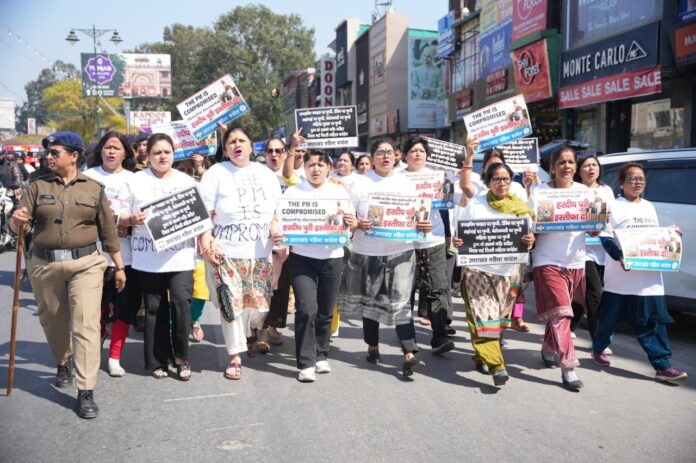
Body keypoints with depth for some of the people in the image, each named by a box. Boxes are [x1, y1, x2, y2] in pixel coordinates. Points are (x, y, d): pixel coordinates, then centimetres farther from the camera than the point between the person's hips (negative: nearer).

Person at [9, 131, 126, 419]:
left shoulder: (93, 189, 3)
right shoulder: (38, 187, 5)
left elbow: (108, 230, 6)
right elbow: (16, 225, 0)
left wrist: (119, 266, 7)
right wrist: (16, 220, -25)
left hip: (85, 263, -2)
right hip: (44, 265, 2)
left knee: (86, 324, -8)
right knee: (53, 322, 15)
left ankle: (86, 393, -5)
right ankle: (63, 363, 45)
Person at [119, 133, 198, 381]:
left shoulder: (187, 181, 13)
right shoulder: (135, 181, 6)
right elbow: (119, 217, 4)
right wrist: (132, 219, -16)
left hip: (180, 256, 1)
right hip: (148, 257, 0)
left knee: (181, 302, -11)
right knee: (155, 309, 5)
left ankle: (181, 357, 6)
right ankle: (158, 360, 18)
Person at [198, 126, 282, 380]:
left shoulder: (267, 175, 11)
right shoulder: (216, 173, -1)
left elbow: (278, 212, 17)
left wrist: (280, 234, 0)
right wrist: (206, 245, -14)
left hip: (260, 254, 3)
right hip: (225, 254, -3)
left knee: (259, 305, 6)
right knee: (232, 306, -1)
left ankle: (250, 331, 40)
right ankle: (235, 356, 16)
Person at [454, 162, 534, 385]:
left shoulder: (521, 208, 7)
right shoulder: (475, 204, 3)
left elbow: (529, 236, 8)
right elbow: (460, 233, 6)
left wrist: (530, 240, -16)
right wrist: (456, 241, -17)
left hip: (509, 272, 3)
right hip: (478, 269, -2)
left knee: (500, 319, 10)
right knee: (483, 318, -13)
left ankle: (483, 357, 29)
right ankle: (497, 365, -15)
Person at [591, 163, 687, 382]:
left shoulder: (649, 207, 16)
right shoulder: (614, 206, -3)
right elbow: (605, 238, -10)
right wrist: (619, 255, -25)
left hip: (650, 276, 5)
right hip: (620, 276, -4)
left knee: (654, 321, 0)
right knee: (610, 316, 9)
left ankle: (663, 365, 1)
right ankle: (598, 348, 30)